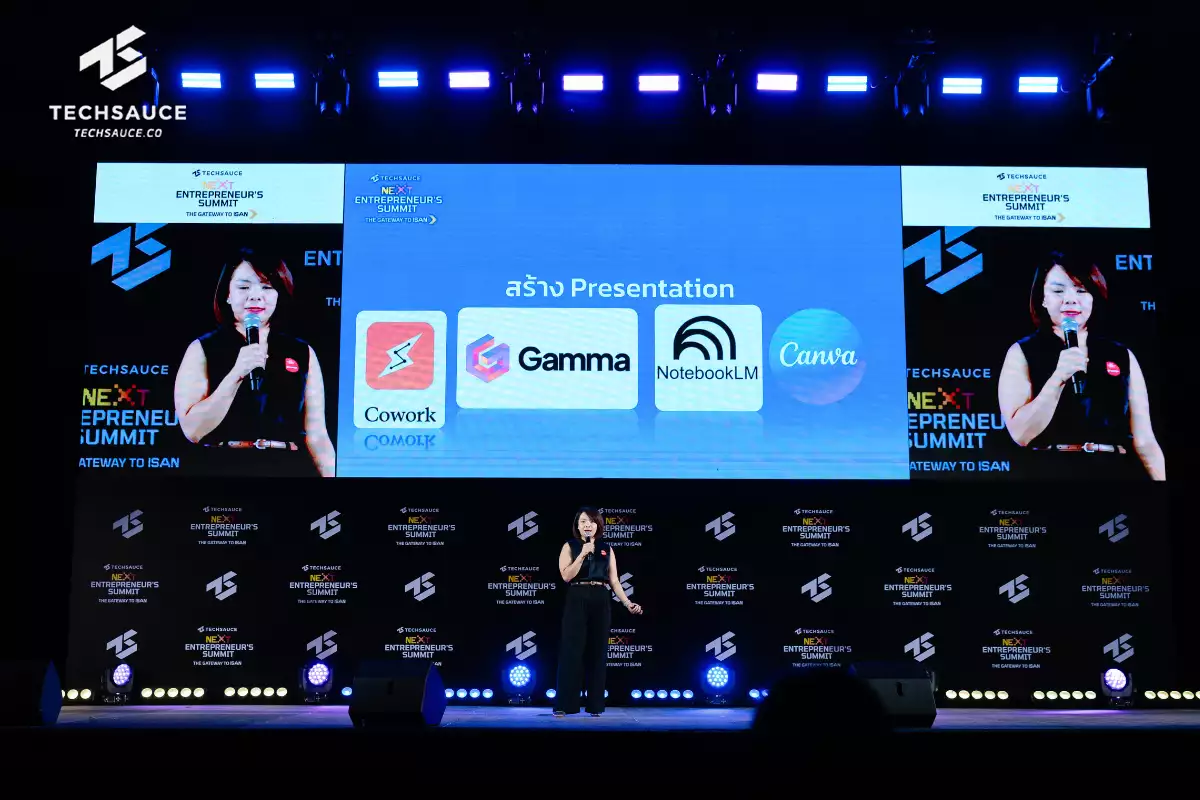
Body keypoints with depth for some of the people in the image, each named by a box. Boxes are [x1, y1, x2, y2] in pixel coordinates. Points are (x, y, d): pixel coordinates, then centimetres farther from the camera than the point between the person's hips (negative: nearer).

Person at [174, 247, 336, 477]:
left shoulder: (303, 353, 6)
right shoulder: (203, 350, 2)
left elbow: (316, 436, 5)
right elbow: (193, 431, -8)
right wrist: (236, 374, -16)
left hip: (289, 468, 1)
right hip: (223, 468, -1)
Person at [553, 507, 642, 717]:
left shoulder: (607, 549, 11)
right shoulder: (570, 547, 4)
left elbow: (614, 580, 10)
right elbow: (566, 575, -9)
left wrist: (628, 603, 1)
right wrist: (583, 554, -15)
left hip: (600, 602, 3)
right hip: (577, 601, -2)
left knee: (597, 652, 3)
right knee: (572, 651, -6)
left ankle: (595, 705, 9)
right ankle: (563, 705, -4)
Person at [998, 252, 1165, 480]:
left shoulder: (1123, 357, 6)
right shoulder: (1022, 353, -1)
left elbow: (1144, 442, 5)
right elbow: (1021, 435, -11)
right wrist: (1058, 378, -20)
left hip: (1115, 471, 2)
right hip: (1049, 472, -2)